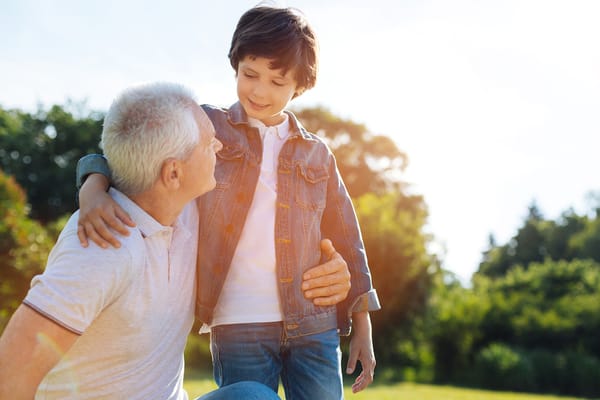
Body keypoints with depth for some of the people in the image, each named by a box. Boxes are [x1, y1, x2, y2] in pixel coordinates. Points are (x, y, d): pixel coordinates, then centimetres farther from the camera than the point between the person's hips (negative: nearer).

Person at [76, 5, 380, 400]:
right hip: (239, 327, -2)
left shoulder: (317, 154, 9)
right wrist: (93, 189, -27)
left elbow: (346, 240, 12)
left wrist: (363, 327, 10)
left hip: (315, 326, 3)